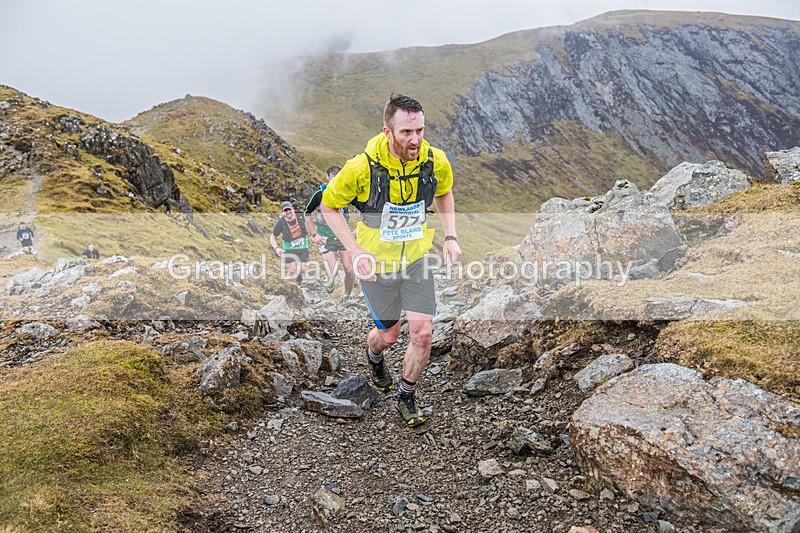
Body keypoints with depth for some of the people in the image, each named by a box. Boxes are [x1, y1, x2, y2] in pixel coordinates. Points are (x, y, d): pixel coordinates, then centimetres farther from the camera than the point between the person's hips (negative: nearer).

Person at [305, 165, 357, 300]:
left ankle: (348, 296, 23)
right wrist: (313, 234, -5)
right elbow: (307, 213, 0)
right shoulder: (319, 194, -15)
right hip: (325, 238, -1)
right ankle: (330, 280, 26)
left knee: (349, 270, -2)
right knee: (333, 272, -11)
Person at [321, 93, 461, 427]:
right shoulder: (363, 167, -26)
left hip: (416, 259, 3)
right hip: (376, 262, -2)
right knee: (389, 335, 11)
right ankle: (374, 356, 51)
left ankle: (407, 397, 21)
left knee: (422, 332, -5)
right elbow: (329, 205, -10)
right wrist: (356, 251, -19)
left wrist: (450, 237, -3)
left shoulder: (436, 162, -15)